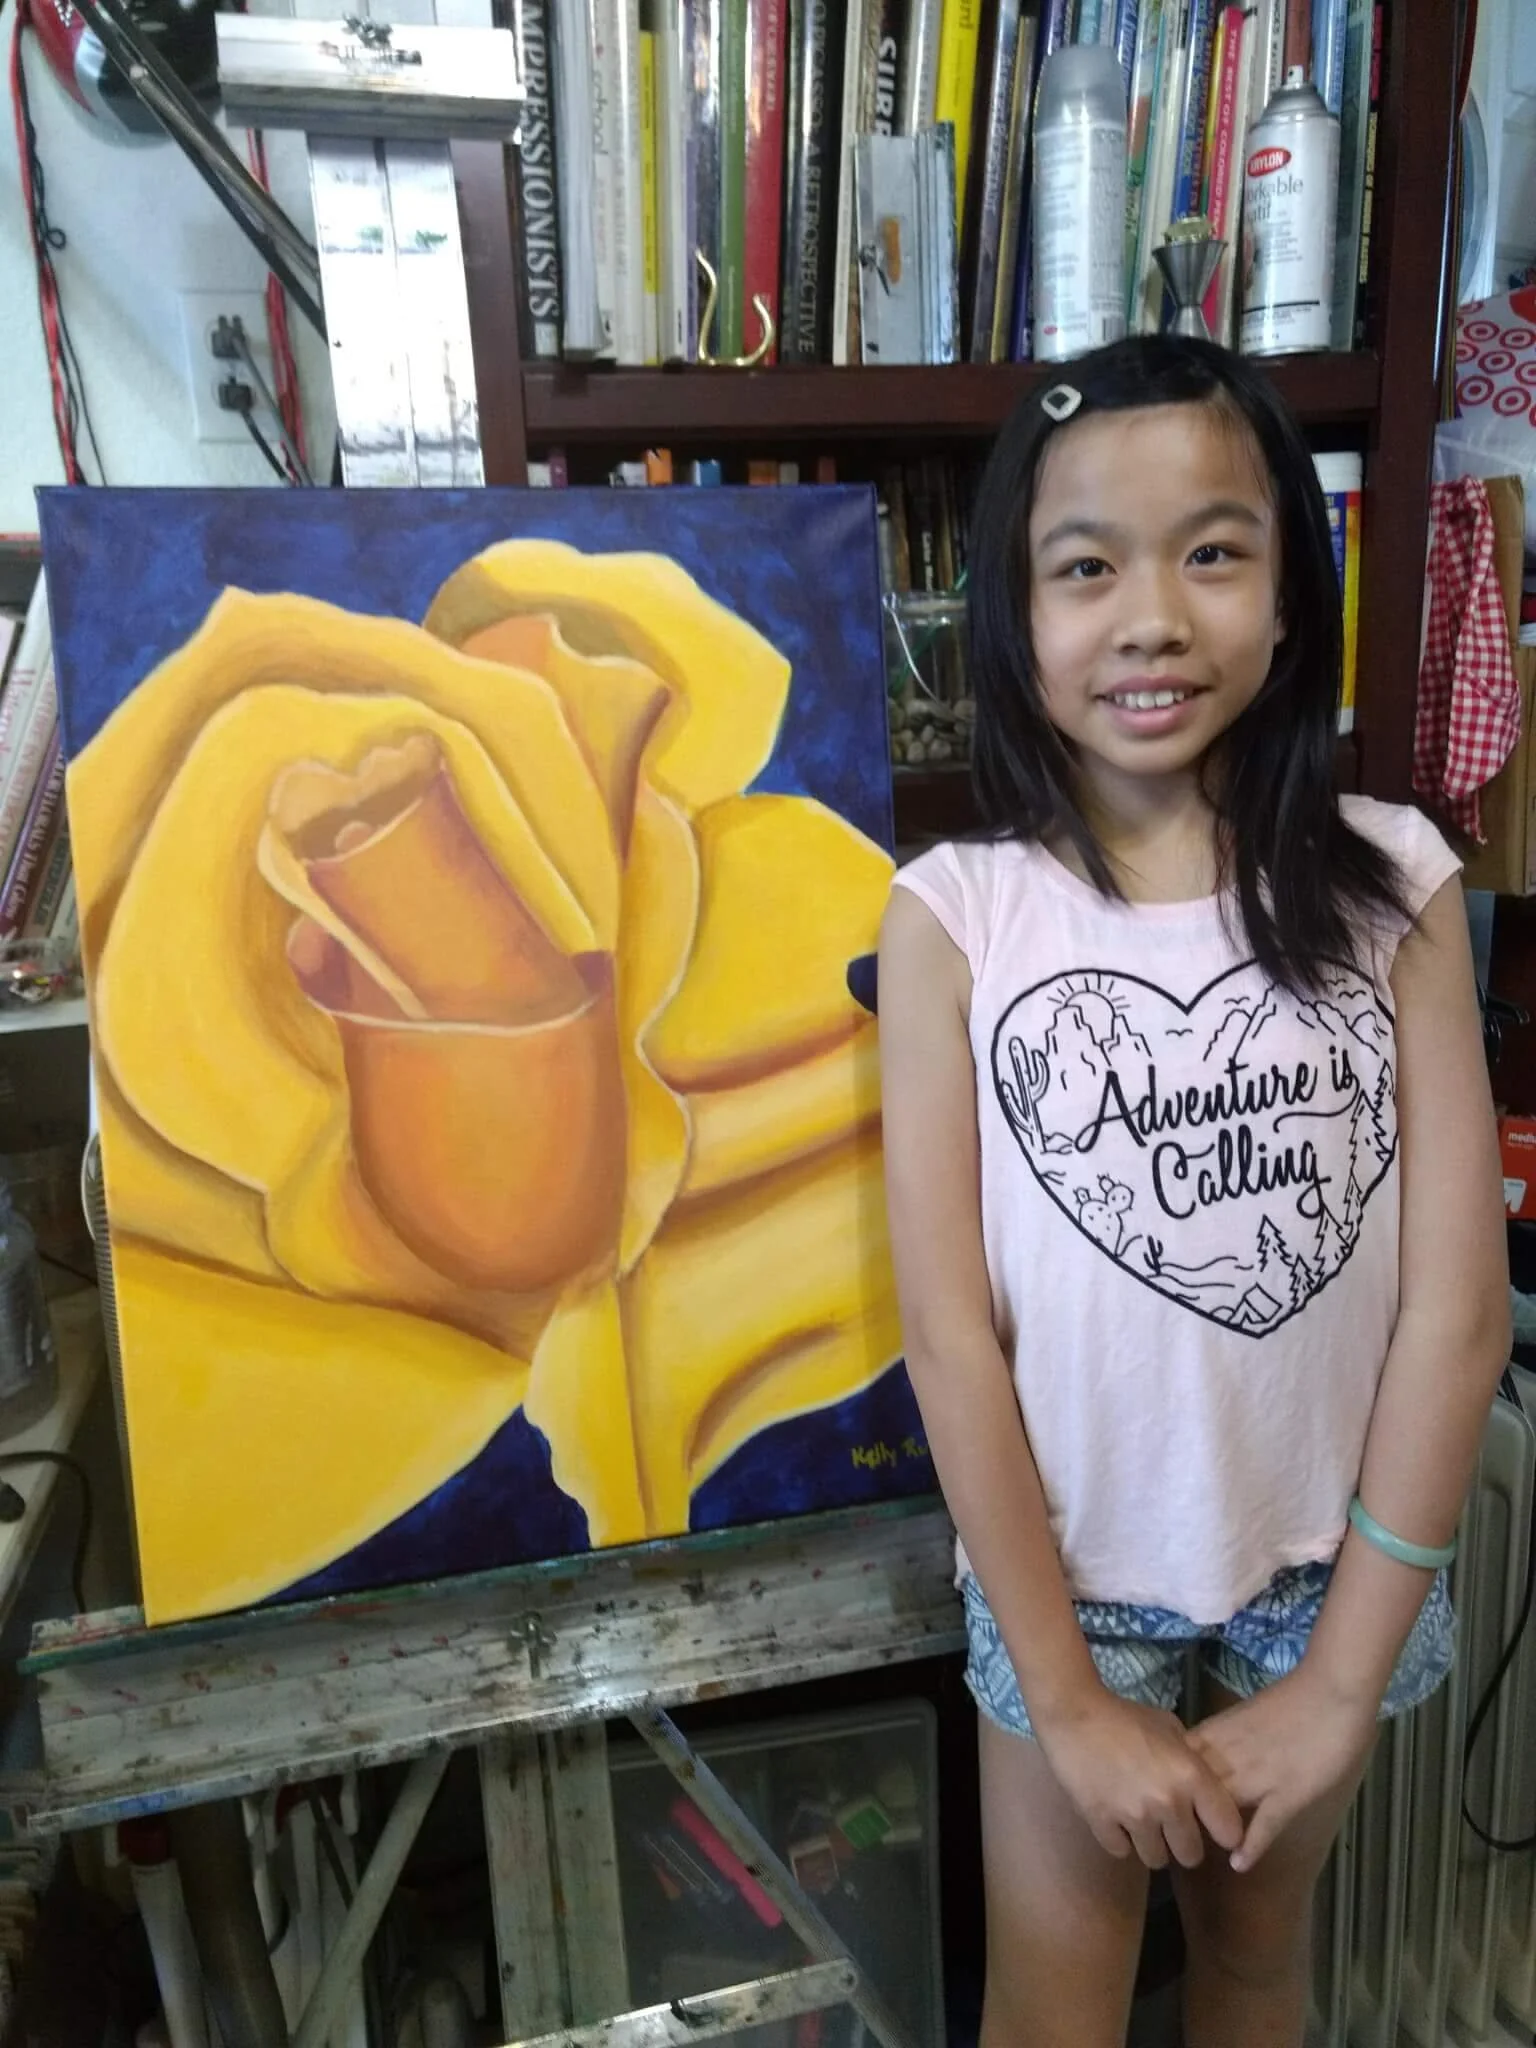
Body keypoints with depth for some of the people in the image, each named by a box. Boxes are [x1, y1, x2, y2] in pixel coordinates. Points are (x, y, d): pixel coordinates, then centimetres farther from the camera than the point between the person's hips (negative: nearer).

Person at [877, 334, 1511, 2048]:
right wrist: (1069, 1697, -10)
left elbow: (1457, 1304, -9)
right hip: (1070, 1576, -1)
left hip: (1326, 1569, 2)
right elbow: (950, 1330, -14)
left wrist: (1343, 1675, -8)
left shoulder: (1390, 885, -10)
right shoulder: (954, 918, -15)